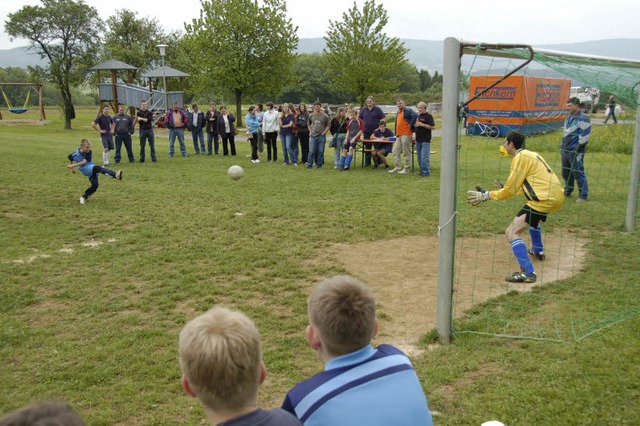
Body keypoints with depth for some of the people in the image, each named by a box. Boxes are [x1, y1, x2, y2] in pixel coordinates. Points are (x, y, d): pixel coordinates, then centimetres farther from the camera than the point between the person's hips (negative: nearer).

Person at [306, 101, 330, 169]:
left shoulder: (325, 116, 0)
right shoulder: (311, 115, 8)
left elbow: (328, 126, 5)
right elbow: (309, 124, 21)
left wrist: (324, 132, -5)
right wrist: (310, 131, 8)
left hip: (322, 136, -1)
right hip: (313, 136, 1)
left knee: (320, 151, 2)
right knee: (311, 151, -2)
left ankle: (319, 164, 11)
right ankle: (309, 164, 2)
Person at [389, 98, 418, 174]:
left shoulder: (408, 110, -6)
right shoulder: (398, 113, 21)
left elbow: (415, 116, -22)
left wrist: (410, 125, -17)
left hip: (406, 134, -9)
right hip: (399, 135, 9)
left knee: (406, 152, -3)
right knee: (396, 152, 8)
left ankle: (406, 168, 2)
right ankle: (397, 168, 14)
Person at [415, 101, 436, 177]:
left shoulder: (428, 116, -7)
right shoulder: (418, 115, 15)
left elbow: (433, 127, -15)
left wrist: (422, 125, -19)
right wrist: (416, 124, 6)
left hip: (426, 140, -8)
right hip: (418, 139, 8)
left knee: (424, 157, -11)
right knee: (419, 158, 12)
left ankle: (426, 172, -4)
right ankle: (422, 171, 20)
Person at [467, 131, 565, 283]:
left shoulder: (520, 158, -9)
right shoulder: (531, 155, 19)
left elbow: (510, 190, -9)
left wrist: (486, 196, -2)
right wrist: (506, 188, 34)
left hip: (545, 199, -10)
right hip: (556, 196, 10)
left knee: (512, 233, -13)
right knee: (532, 217, 41)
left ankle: (527, 272, -22)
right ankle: (538, 251, 57)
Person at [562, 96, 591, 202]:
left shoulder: (583, 118, -11)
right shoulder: (569, 117, 16)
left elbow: (584, 136, -15)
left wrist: (578, 151, -15)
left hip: (575, 152, -8)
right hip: (565, 151, 8)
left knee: (578, 174, -5)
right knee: (566, 173, 15)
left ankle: (583, 196, 3)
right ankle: (567, 192, 32)